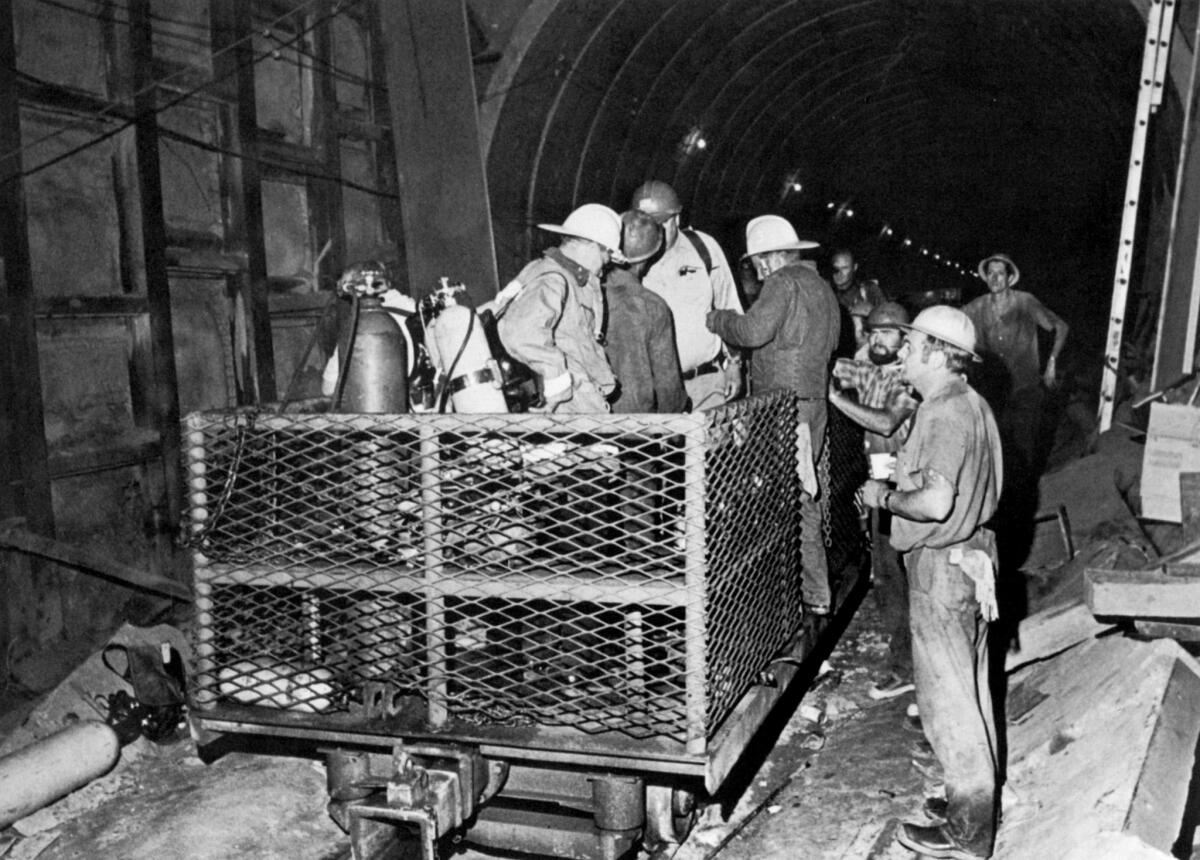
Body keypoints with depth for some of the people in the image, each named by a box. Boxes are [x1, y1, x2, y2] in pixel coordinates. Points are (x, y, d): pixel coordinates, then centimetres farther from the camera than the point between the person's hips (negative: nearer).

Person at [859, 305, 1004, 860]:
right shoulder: (970, 404, 11)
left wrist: (884, 496, -15)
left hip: (943, 565, -10)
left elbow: (935, 503, -32)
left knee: (947, 698, 1)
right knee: (970, 689, 19)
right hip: (971, 553, 10)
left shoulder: (945, 414, -22)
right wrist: (896, 489, 12)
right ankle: (978, 795, 33)